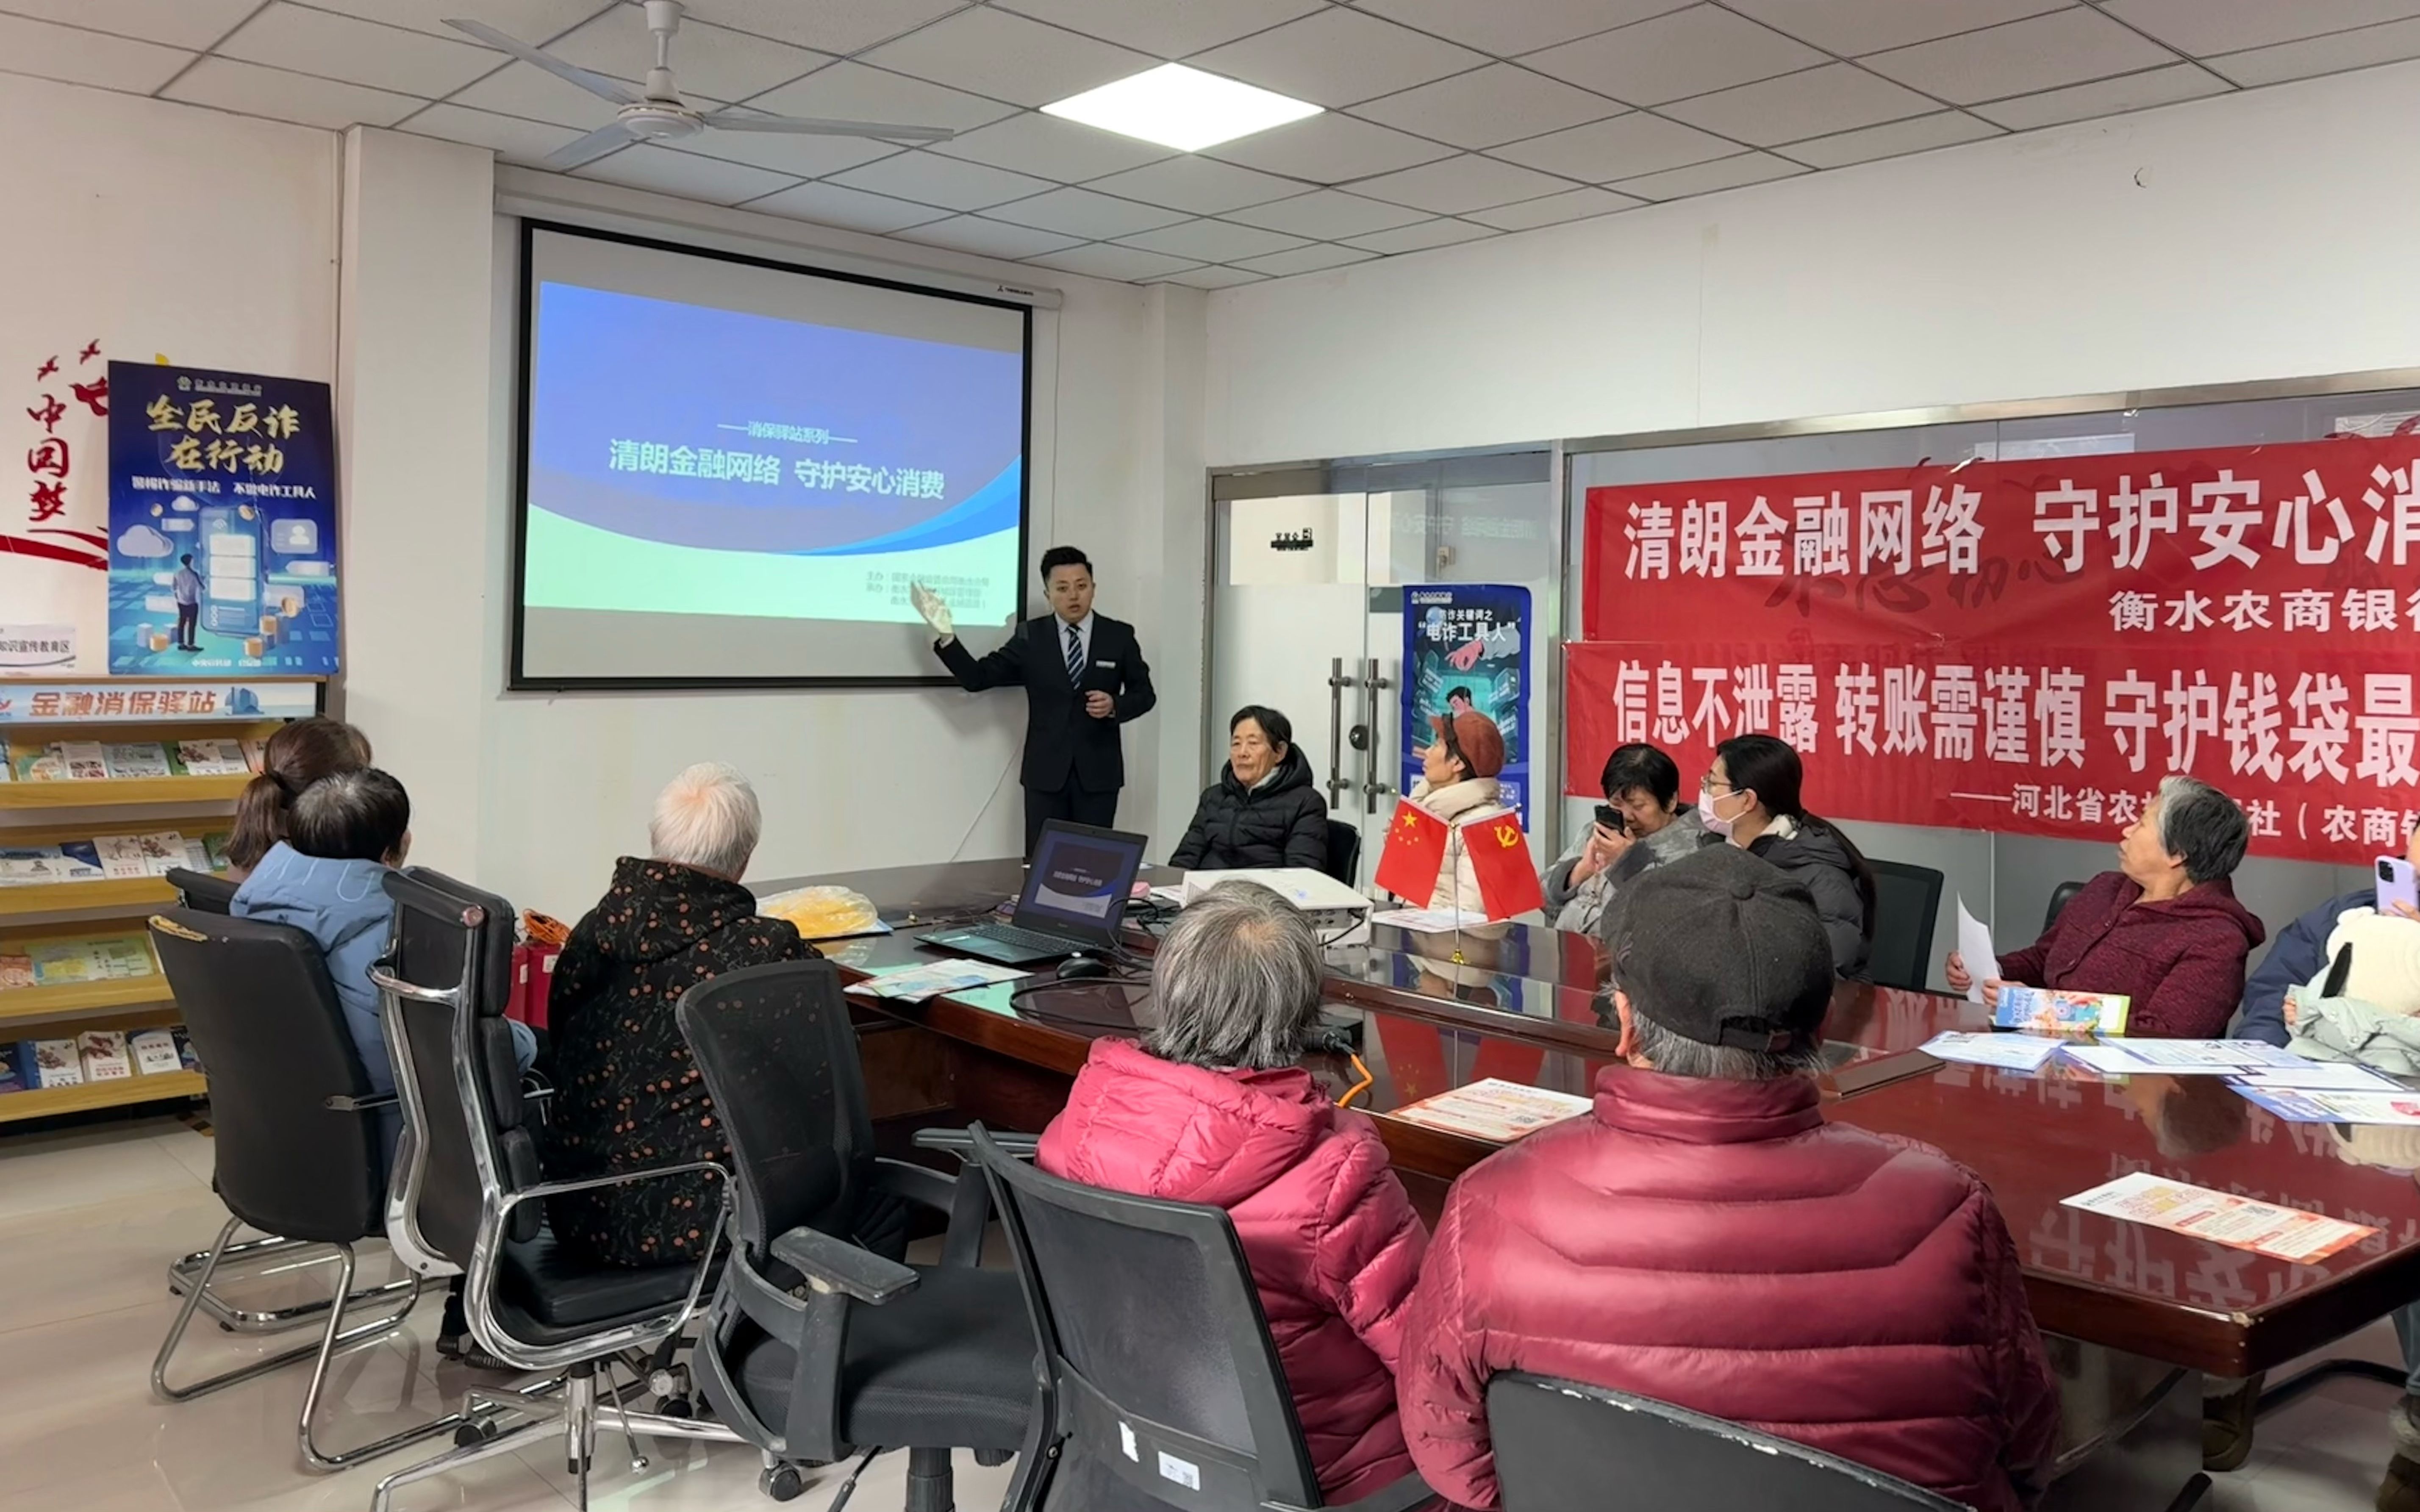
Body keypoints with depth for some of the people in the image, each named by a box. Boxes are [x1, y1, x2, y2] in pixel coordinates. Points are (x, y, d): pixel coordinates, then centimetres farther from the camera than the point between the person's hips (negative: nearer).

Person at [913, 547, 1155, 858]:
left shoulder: (1120, 635, 2)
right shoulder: (1030, 637, 2)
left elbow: (1145, 694, 8)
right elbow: (977, 678, -2)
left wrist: (1115, 706, -14)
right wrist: (946, 635, -16)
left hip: (1098, 772, 0)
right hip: (1046, 772, 0)